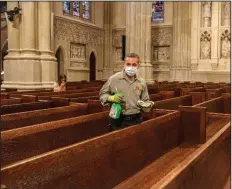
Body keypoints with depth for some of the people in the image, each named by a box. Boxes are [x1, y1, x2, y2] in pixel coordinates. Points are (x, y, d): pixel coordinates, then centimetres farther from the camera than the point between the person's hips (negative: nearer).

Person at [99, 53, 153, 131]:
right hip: (118, 120, -3)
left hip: (136, 120, 3)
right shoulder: (114, 79, -5)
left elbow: (145, 100, 14)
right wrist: (111, 98, -17)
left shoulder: (141, 82, 6)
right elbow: (102, 94, 3)